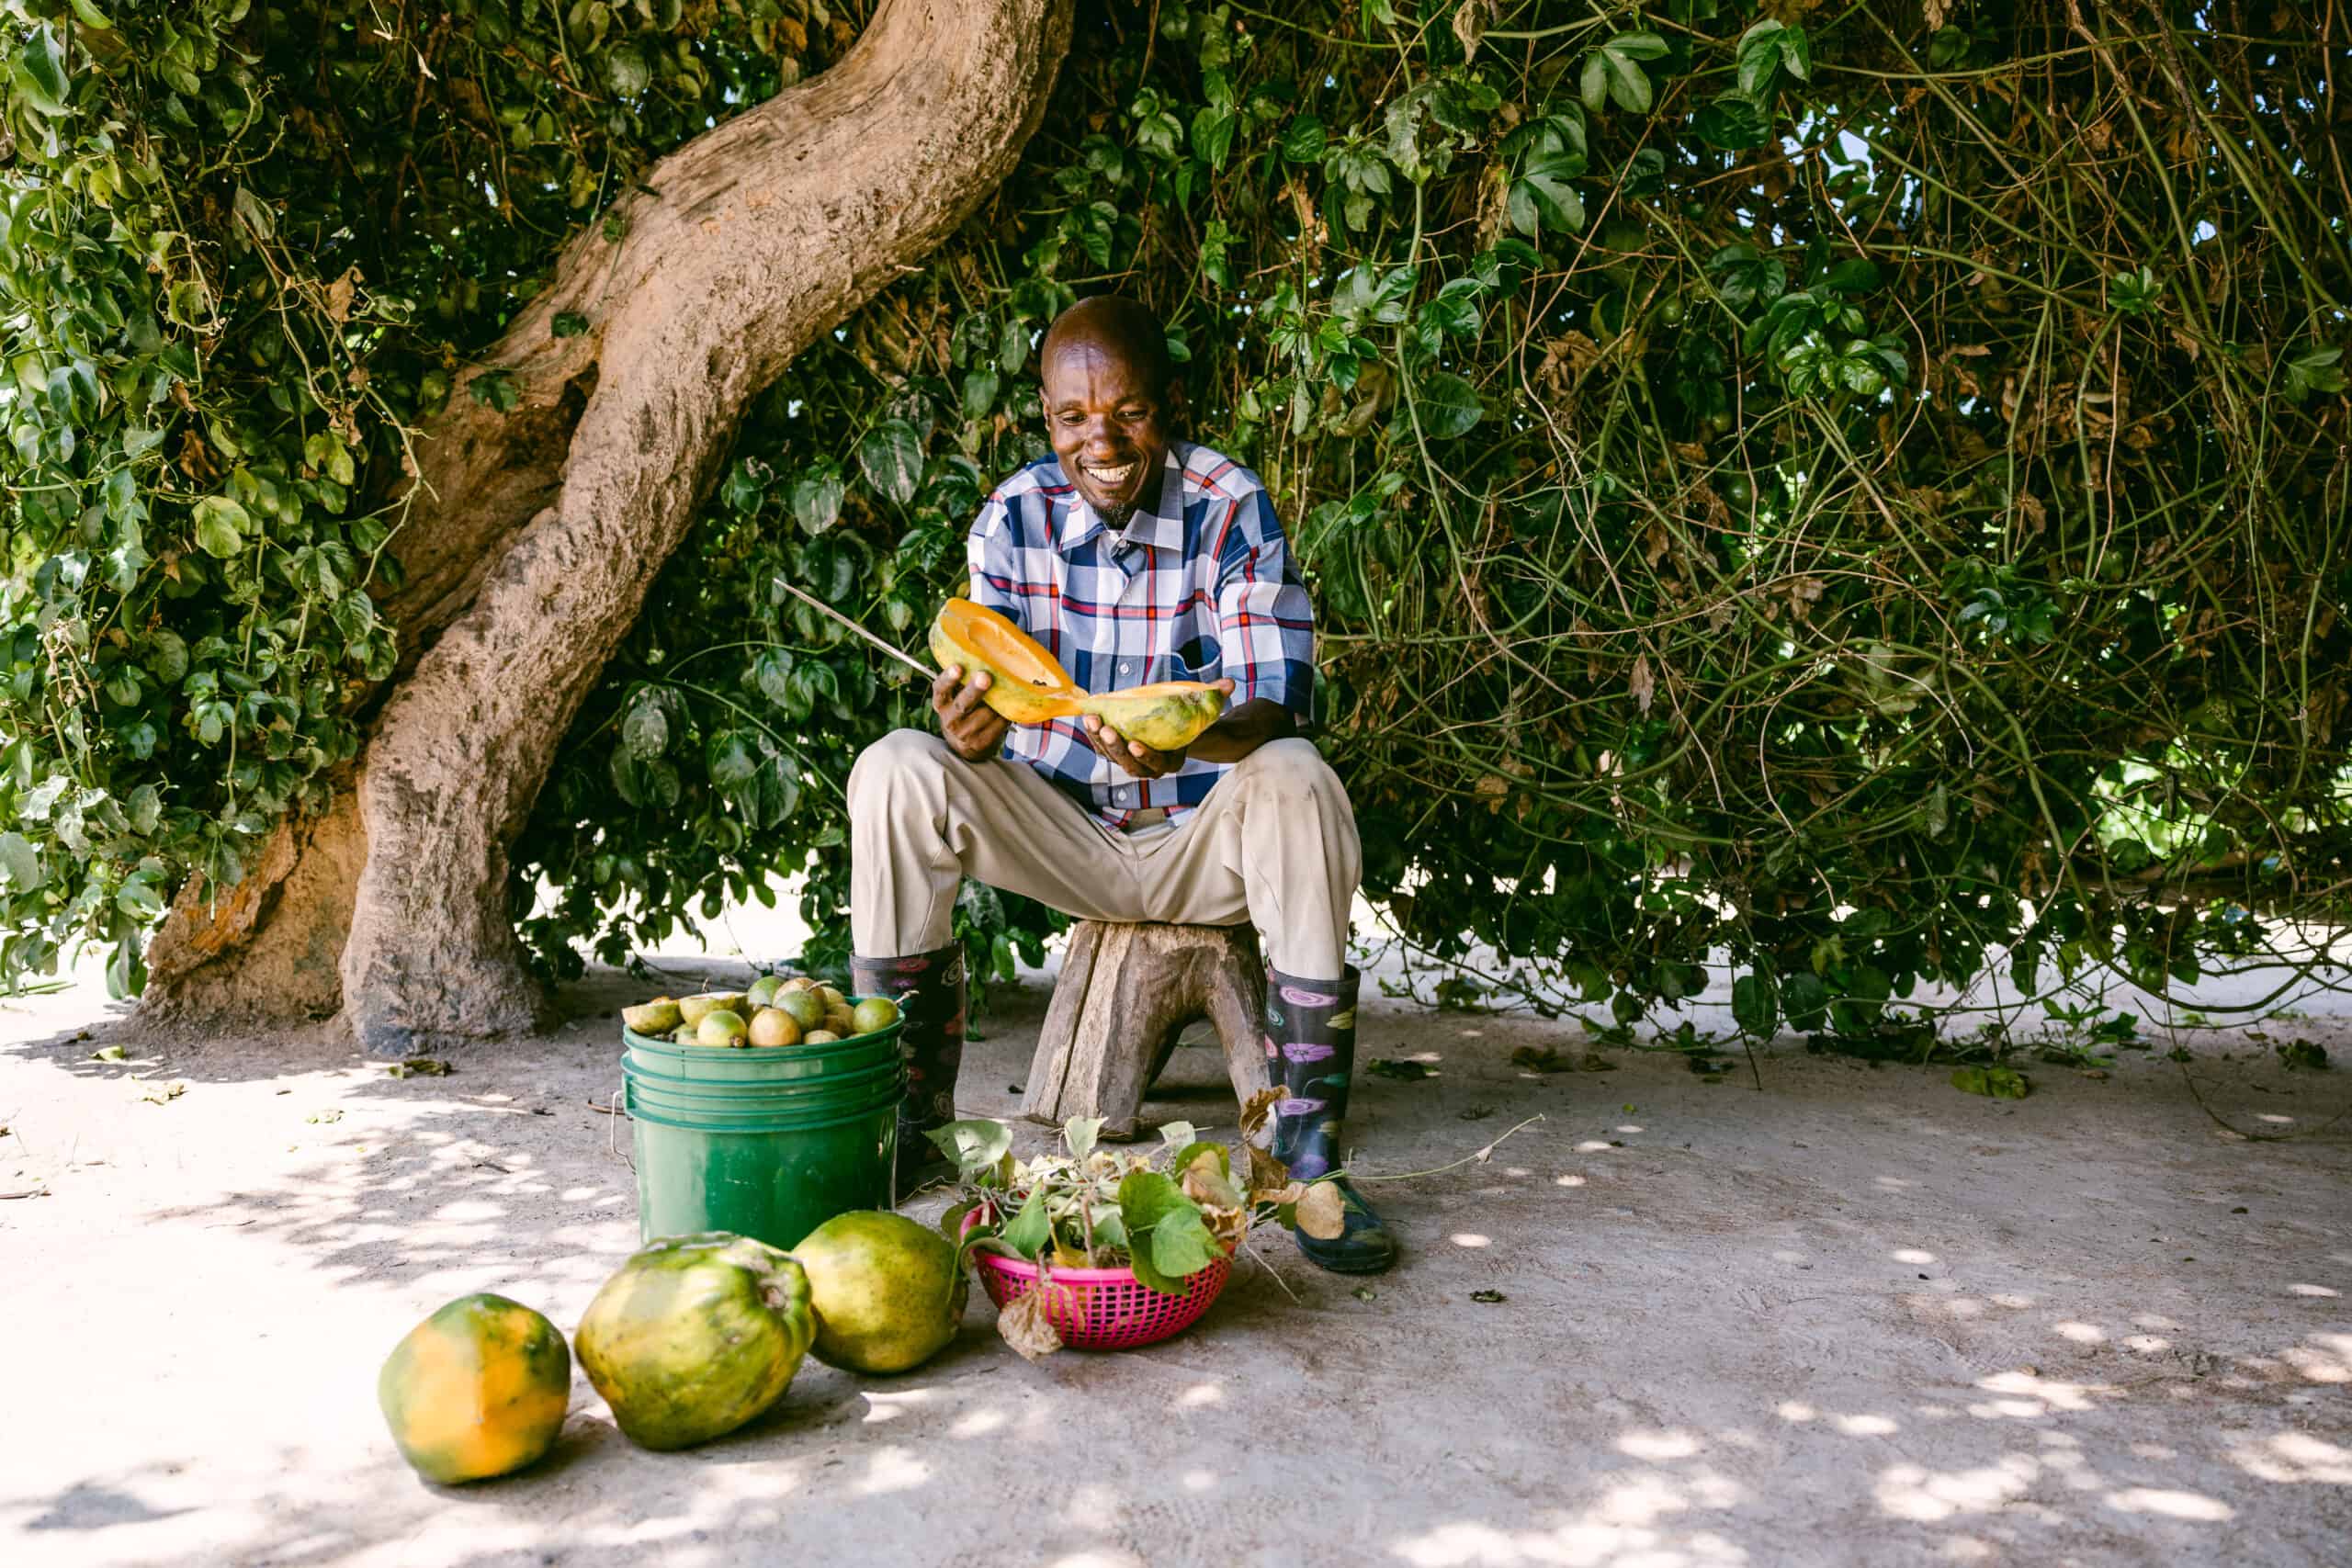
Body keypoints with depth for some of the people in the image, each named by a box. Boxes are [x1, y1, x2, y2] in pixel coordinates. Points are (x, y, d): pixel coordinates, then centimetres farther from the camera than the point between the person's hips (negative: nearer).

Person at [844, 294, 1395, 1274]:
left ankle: (1307, 1151, -26)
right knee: (895, 770, -20)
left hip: (1204, 839, -2)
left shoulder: (1230, 507, -12)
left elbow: (1275, 705, -21)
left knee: (1295, 780, -34)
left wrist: (1186, 739, -44)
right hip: (1068, 837, 3)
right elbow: (989, 689, -7)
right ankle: (909, 1119, -9)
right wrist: (970, 725, -33)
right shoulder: (1014, 514, -4)